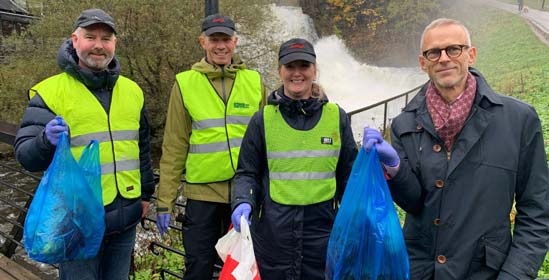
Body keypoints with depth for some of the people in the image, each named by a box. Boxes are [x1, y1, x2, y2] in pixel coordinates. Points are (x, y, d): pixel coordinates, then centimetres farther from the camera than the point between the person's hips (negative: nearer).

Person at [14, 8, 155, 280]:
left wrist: (146, 193, 17)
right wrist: (47, 140, -30)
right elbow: (25, 154, -9)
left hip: (126, 216, 5)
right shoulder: (50, 91, -7)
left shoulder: (132, 90, 8)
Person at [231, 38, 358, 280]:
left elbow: (348, 176, 9)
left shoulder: (337, 117, 3)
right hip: (273, 232, -1)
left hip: (323, 230, 1)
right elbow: (247, 173, 4)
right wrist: (243, 202, -15)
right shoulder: (263, 120, -1)